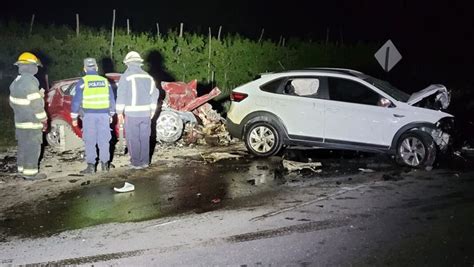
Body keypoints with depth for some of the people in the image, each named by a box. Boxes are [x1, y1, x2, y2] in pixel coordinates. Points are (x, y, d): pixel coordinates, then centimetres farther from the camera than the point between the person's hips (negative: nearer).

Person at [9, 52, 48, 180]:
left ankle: (22, 169, 27)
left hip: (20, 121, 9)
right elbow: (36, 104, -20)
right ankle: (30, 173, 3)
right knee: (33, 148, -2)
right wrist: (44, 120, -12)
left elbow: (13, 102, 17)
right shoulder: (30, 82, -20)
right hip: (31, 122, -9)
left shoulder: (16, 82, 9)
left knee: (23, 147, 18)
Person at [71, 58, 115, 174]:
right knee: (104, 140, 9)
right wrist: (111, 114, 21)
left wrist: (74, 117, 3)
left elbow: (76, 100, -4)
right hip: (104, 114, 3)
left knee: (90, 141, 1)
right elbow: (111, 99, 12)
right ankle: (105, 164, 13)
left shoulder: (82, 82, -3)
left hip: (89, 115, -3)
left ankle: (91, 166, 0)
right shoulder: (105, 81, 7)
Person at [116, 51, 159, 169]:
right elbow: (154, 94, 13)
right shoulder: (147, 76, 10)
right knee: (144, 138, 12)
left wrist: (119, 112, -4)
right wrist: (152, 110, 22)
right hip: (146, 113, 5)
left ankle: (136, 162, 5)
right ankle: (145, 161, 17)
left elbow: (121, 95, -10)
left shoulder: (126, 76, -7)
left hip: (132, 113, -5)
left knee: (133, 139, 3)